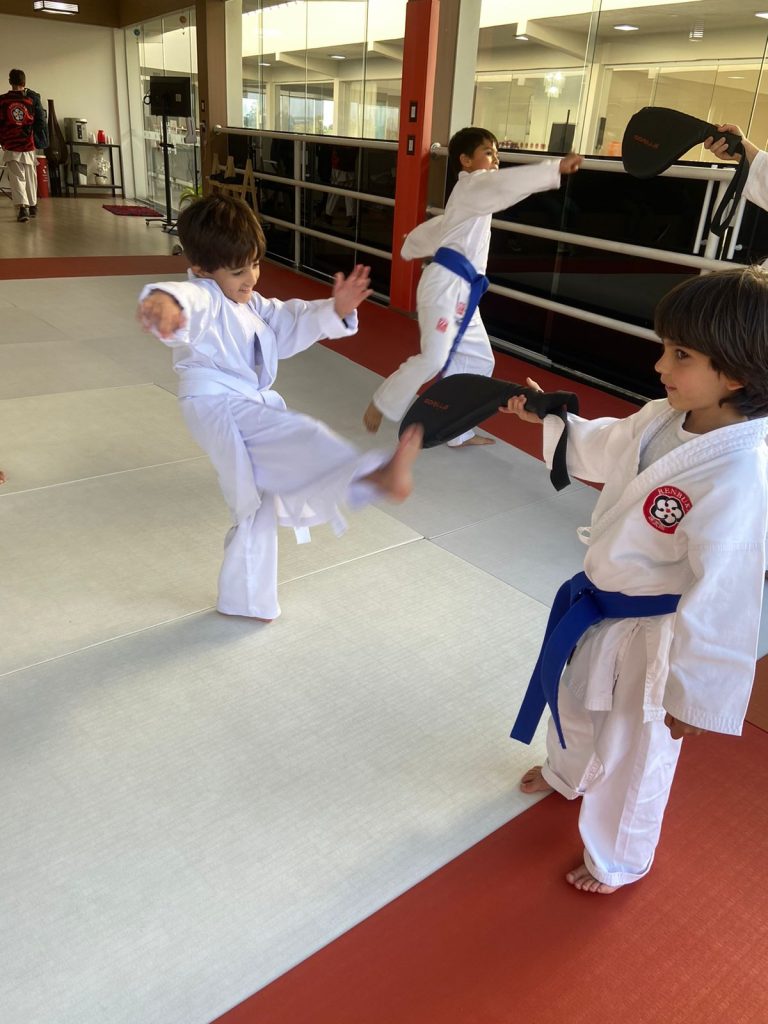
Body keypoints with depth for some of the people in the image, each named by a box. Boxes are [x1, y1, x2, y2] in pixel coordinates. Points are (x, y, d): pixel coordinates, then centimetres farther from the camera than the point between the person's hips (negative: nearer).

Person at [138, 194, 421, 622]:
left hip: (248, 410, 10)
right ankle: (373, 476, -60)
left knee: (257, 505, 18)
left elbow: (293, 324, 14)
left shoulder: (252, 306, 19)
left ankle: (243, 599, 33)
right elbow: (187, 302, -36)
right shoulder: (203, 299, -12)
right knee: (299, 436, -34)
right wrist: (164, 301, -62)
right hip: (219, 408, -10)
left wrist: (335, 310, -6)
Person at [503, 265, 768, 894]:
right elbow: (605, 449, 14)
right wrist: (549, 416, 8)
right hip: (600, 606, 8)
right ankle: (568, 775, 66)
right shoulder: (666, 418, -9)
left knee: (634, 753, 16)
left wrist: (695, 693, -21)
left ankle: (619, 861, 47)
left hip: (653, 637, -8)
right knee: (576, 699, 32)